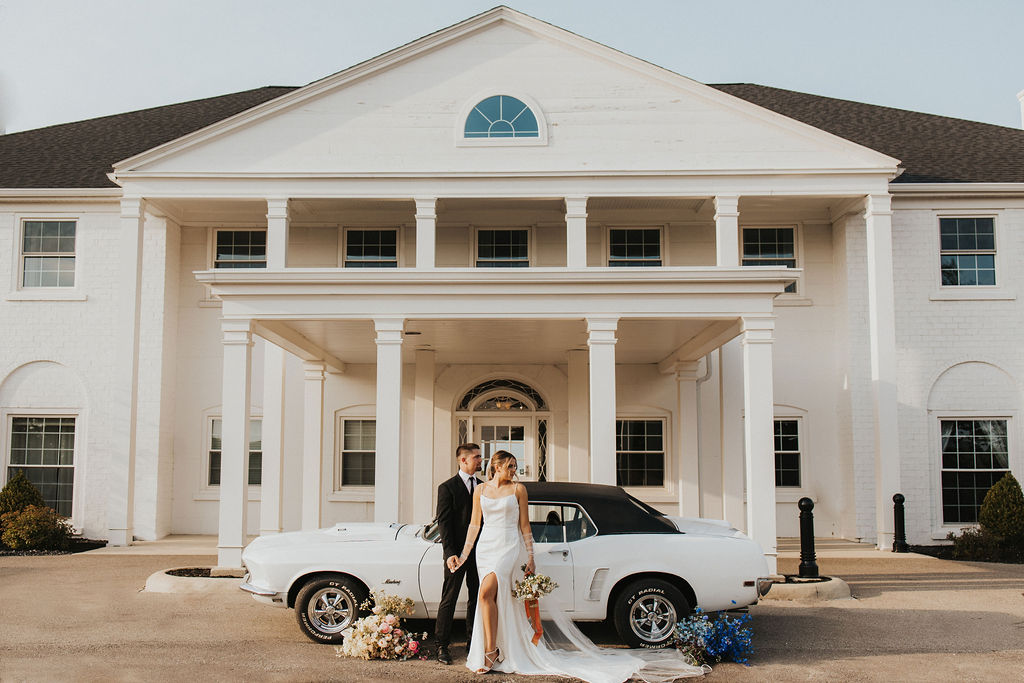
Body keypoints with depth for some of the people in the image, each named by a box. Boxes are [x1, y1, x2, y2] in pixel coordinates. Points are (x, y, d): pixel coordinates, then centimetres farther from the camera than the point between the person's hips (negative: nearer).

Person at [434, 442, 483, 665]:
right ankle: (442, 646, 8)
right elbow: (443, 523, -8)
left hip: (479, 554, 5)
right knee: (449, 600, 1)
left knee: (477, 599, 11)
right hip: (457, 553, -5)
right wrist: (451, 554, -15)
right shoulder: (447, 488, -5)